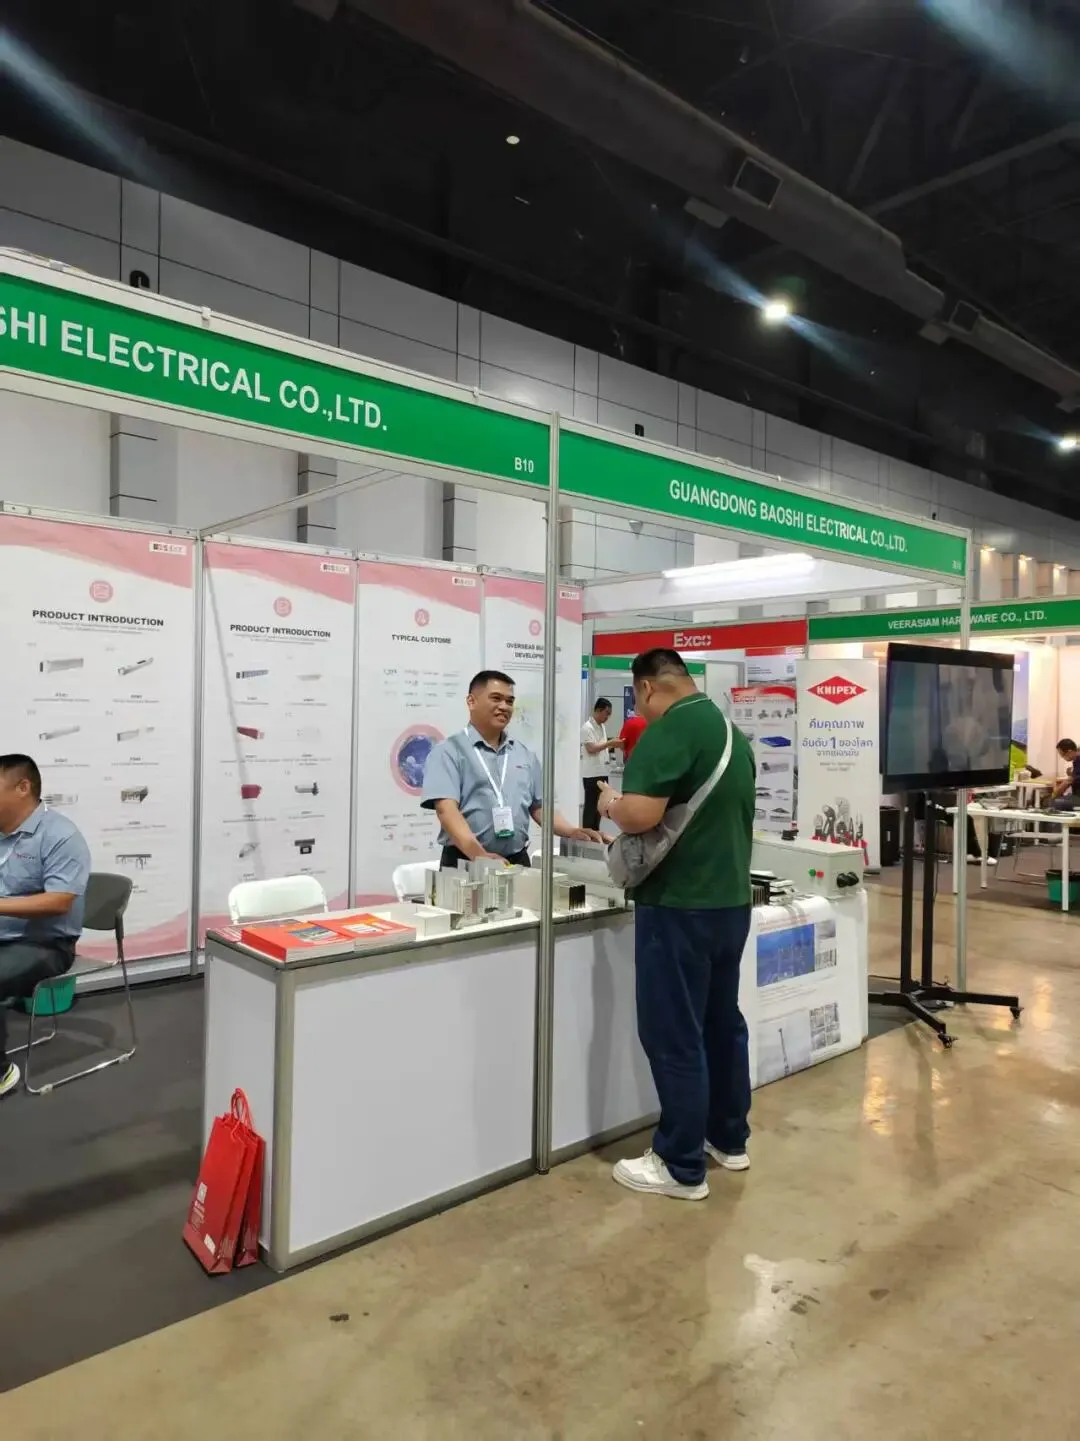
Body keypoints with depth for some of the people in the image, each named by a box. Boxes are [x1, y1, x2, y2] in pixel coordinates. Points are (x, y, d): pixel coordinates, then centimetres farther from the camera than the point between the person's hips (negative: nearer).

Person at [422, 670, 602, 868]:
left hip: (517, 861, 5)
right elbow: (446, 808, -15)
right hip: (465, 862, -5)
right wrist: (480, 855, -28)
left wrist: (571, 832, 2)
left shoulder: (525, 754, 14)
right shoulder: (449, 751, -3)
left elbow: (539, 806, 19)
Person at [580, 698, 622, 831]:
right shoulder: (587, 728, -12)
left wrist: (614, 746, 4)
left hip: (602, 772, 8)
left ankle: (595, 832, 21)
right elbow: (591, 749, -19)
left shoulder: (602, 726, 15)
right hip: (592, 774, -8)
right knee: (591, 805, -3)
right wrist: (610, 743, -22)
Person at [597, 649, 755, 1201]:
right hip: (731, 900, 9)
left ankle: (682, 1167, 13)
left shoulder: (668, 730, -16)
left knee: (673, 1035, 2)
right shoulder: (733, 733, 12)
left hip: (679, 905, -9)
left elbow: (641, 815, -26)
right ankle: (729, 1138, 34)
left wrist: (610, 803, -5)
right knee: (722, 1020, 19)